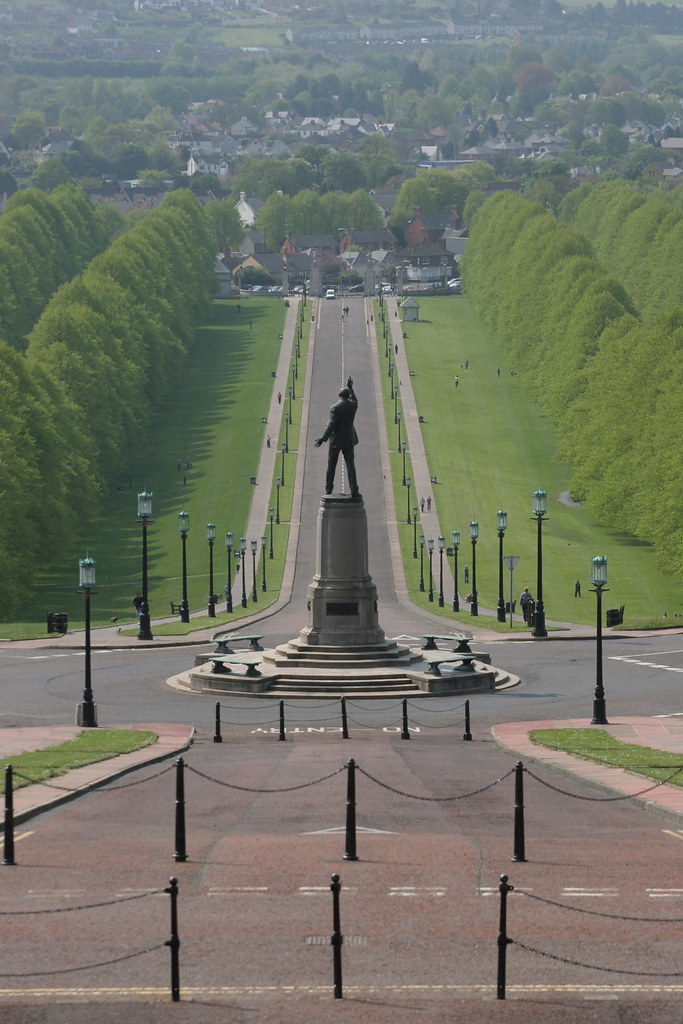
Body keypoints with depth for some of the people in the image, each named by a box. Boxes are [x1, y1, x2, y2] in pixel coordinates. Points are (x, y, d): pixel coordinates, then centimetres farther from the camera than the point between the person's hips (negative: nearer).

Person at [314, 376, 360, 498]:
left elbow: (331, 425, -25)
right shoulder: (353, 405, -3)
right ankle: (354, 491, -12)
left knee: (331, 465, 13)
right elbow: (354, 400, 25)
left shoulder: (335, 408, -16)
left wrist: (323, 438, -27)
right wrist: (350, 388, 36)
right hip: (348, 440, 3)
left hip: (336, 440, -3)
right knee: (350, 465, -2)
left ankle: (328, 489, 22)